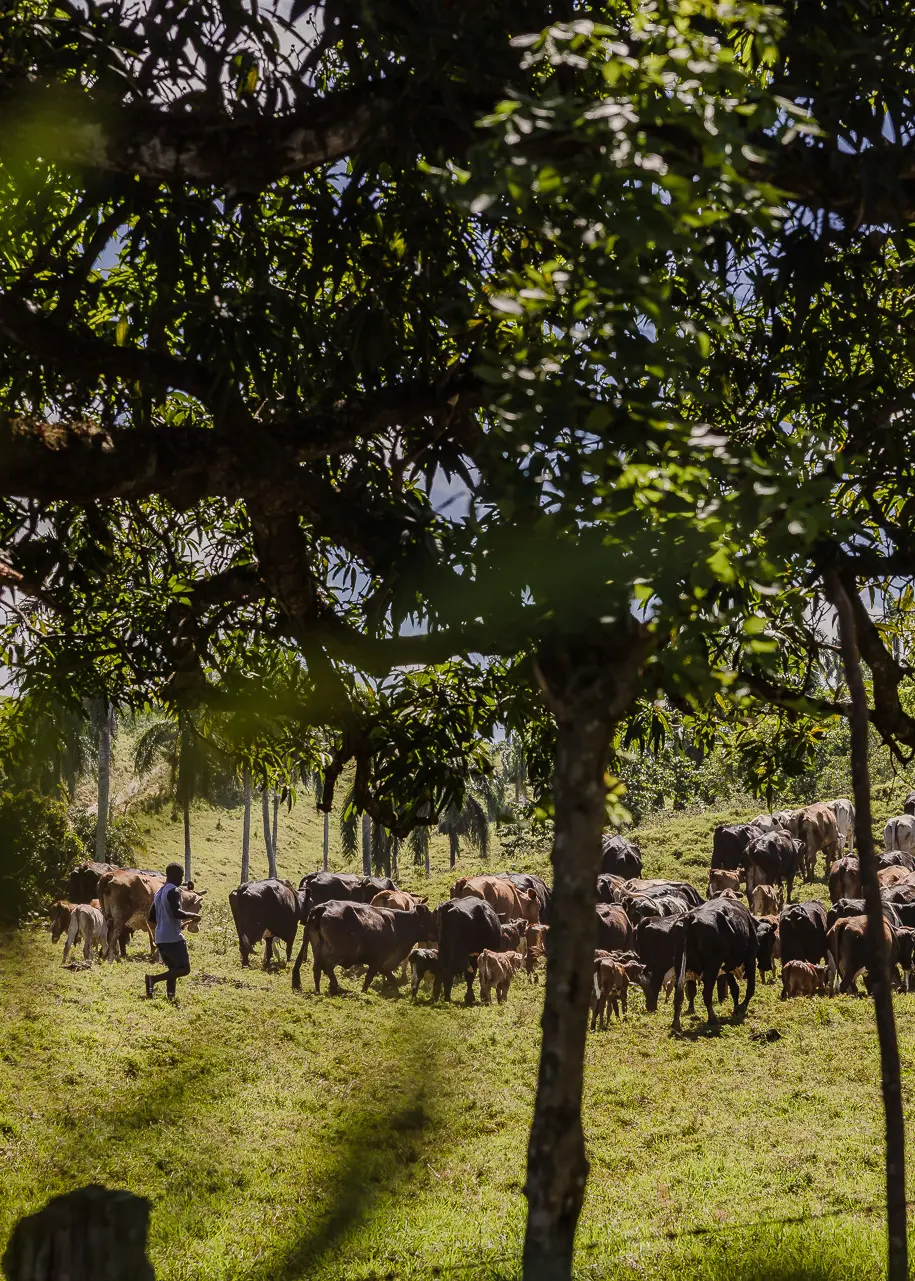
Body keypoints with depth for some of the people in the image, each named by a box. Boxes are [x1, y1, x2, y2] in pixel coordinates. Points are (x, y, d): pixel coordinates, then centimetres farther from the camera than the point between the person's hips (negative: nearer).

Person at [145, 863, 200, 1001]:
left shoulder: (159, 892, 17)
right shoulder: (174, 891, -11)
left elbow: (151, 919, 22)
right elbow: (176, 913, -25)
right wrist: (192, 915, -9)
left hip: (160, 939, 9)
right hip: (173, 938, -9)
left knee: (173, 969, 16)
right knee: (184, 969, -5)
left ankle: (170, 997, 5)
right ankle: (153, 979, -18)